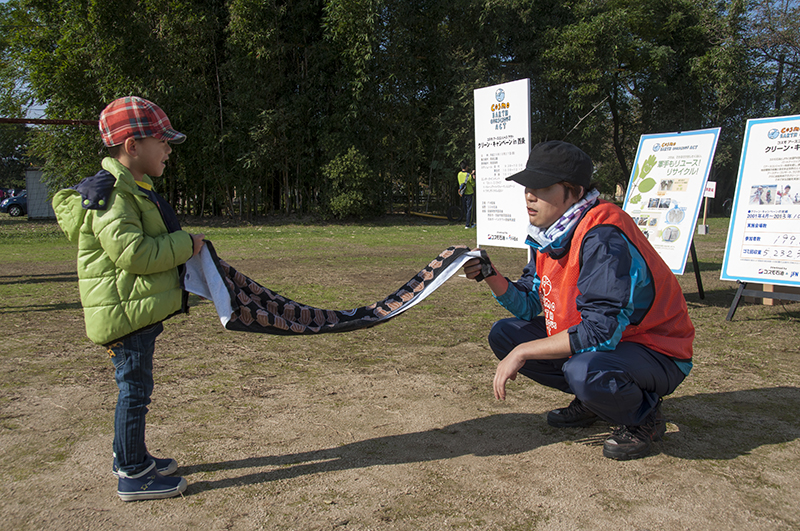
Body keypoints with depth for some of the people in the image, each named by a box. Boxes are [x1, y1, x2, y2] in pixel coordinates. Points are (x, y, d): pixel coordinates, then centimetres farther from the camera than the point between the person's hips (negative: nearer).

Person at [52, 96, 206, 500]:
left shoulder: (131, 190, 16)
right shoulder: (110, 192, -18)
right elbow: (132, 252, -26)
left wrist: (182, 247, 13)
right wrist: (186, 244, -17)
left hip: (138, 311, 11)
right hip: (125, 312, -11)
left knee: (134, 388, 20)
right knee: (134, 390, -1)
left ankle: (130, 458, 35)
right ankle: (133, 477, 12)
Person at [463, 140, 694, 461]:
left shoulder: (603, 238, -29)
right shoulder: (549, 236, -2)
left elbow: (600, 331, -35)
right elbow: (529, 305, 4)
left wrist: (523, 352, -28)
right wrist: (491, 277, -14)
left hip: (658, 353, -8)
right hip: (598, 342, 8)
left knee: (585, 371, -39)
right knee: (504, 334, 2)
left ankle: (644, 417, -4)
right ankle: (591, 401, 14)